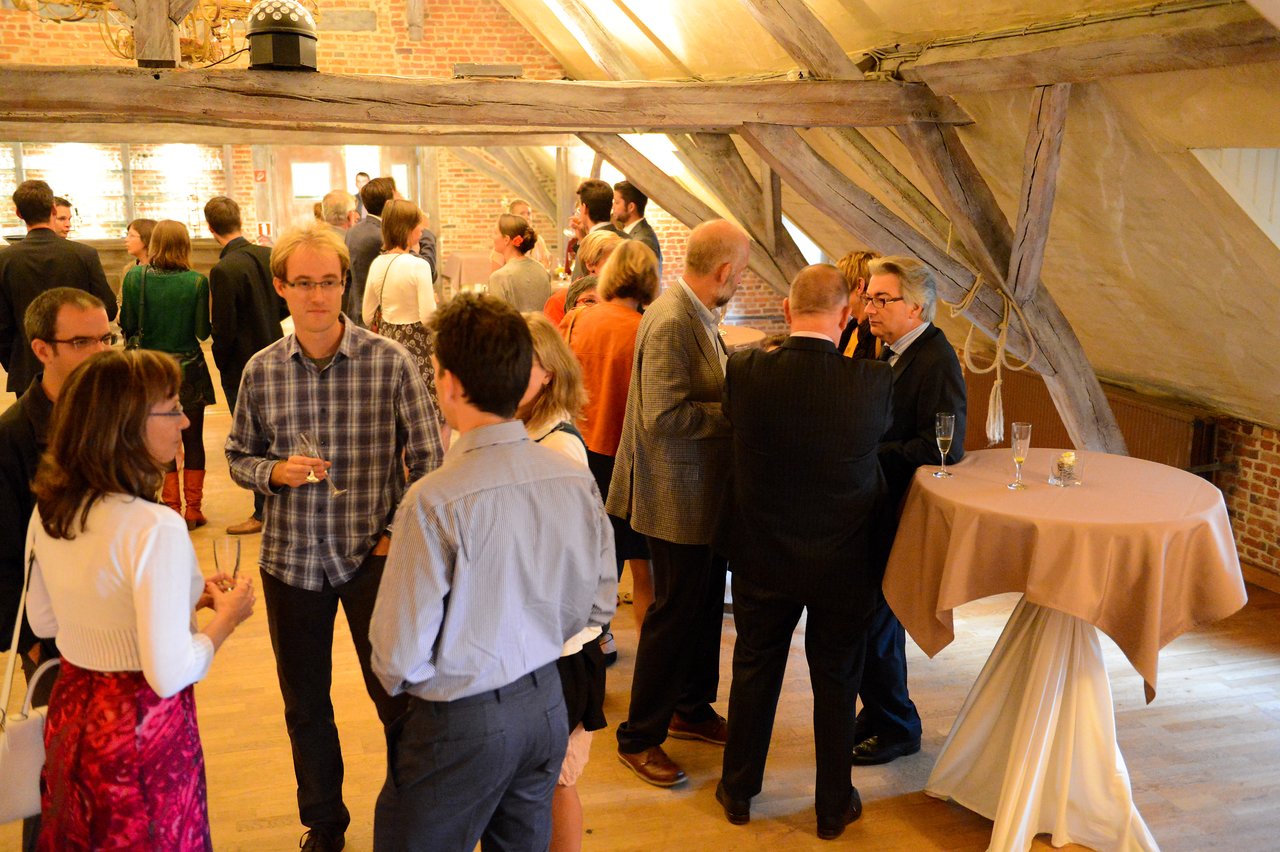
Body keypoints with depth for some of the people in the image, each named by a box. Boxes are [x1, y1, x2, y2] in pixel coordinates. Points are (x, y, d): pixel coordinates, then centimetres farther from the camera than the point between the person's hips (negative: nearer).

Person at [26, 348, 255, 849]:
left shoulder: (48, 510, -4)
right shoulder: (156, 528, -28)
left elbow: (43, 621, 11)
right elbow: (170, 674, -27)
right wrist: (225, 618, -9)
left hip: (70, 715, 7)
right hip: (141, 729, -7)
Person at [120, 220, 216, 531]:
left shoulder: (135, 277, -8)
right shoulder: (197, 281, -12)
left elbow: (127, 326, -6)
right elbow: (203, 331, -10)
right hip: (189, 371, -1)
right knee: (193, 441, 9)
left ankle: (172, 509, 13)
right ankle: (193, 510, 11)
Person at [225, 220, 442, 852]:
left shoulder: (389, 361, -10)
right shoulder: (261, 371, -1)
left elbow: (426, 455, -4)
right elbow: (238, 456, 9)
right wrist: (275, 472, -12)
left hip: (374, 553, -3)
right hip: (292, 557, 3)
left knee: (396, 692, 6)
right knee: (304, 701, 16)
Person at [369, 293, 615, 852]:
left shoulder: (434, 502, -24)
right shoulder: (575, 478, -7)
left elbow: (400, 658, -18)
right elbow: (599, 604, 5)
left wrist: (397, 677, 4)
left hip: (461, 725, -5)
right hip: (547, 706, 6)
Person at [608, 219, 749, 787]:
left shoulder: (697, 316, 6)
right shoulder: (671, 323, -24)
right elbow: (664, 417, -29)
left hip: (704, 491, 10)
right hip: (677, 497, -10)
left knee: (706, 604, 21)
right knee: (675, 612, 2)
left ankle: (692, 708, 40)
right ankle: (639, 738, 19)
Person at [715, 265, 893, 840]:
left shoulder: (744, 371, -18)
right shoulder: (875, 381, -21)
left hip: (762, 555, 1)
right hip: (844, 561, -1)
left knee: (755, 671, 19)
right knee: (836, 682, 16)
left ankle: (739, 791, 36)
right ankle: (834, 806, 33)